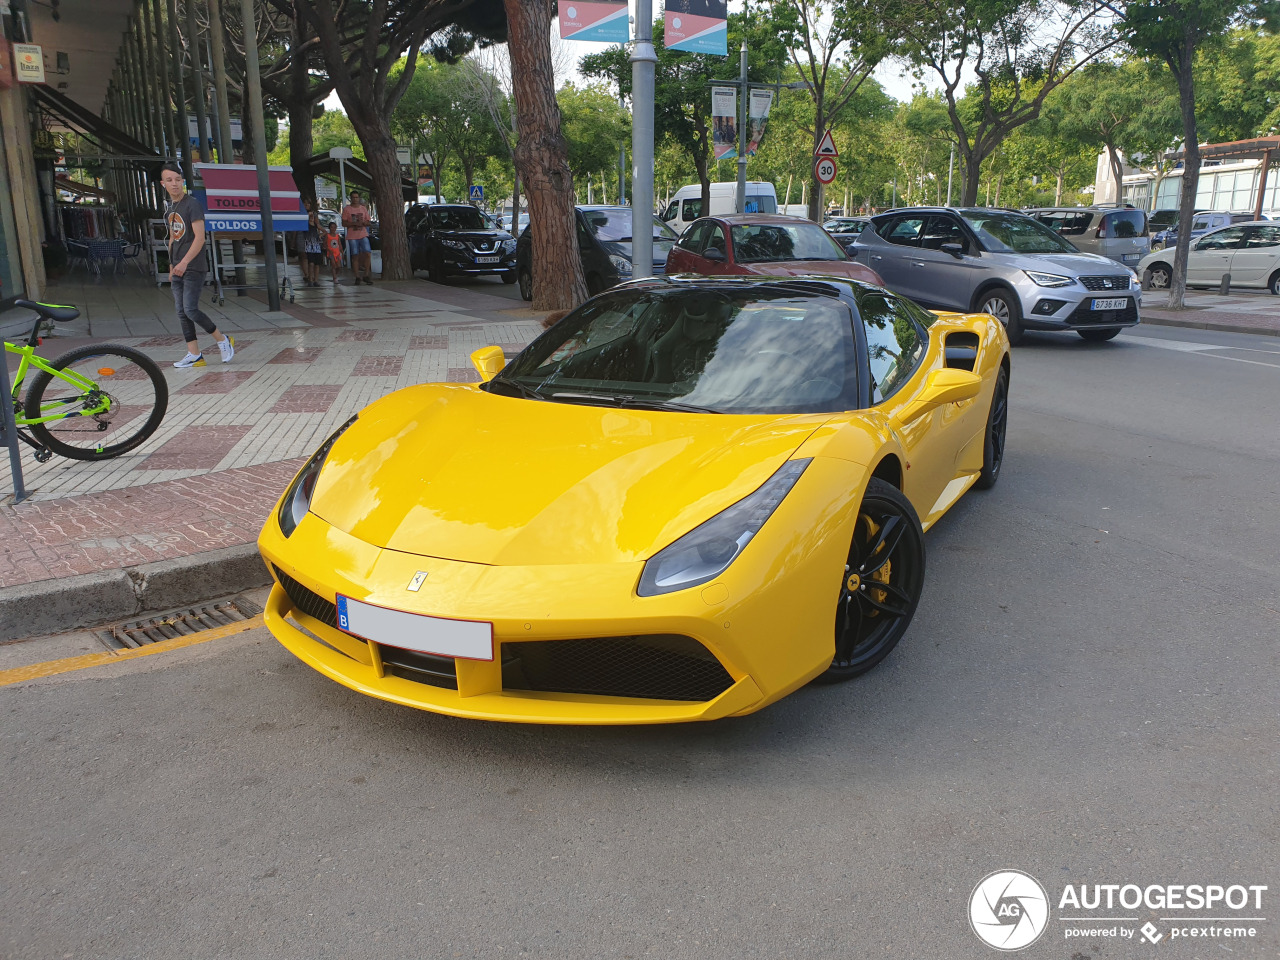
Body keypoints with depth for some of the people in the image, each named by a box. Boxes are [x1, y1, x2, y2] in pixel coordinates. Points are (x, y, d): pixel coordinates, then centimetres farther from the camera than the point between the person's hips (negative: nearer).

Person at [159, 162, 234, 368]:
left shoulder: (192, 204, -9)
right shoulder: (169, 206, 16)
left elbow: (199, 237, -18)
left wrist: (184, 262, -25)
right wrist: (171, 266, 20)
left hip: (193, 268, -8)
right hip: (178, 269, 8)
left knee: (190, 310, -14)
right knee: (182, 313, 4)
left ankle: (223, 340, 5)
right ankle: (194, 355, 7)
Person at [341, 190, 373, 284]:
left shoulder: (364, 208, 12)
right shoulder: (346, 209, 3)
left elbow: (368, 222, 14)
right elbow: (344, 223, -1)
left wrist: (362, 223, -9)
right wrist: (354, 224, -15)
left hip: (363, 235, 2)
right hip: (352, 236, -2)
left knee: (368, 253, -11)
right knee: (355, 256, -2)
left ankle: (366, 275, -1)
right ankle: (357, 277, 5)